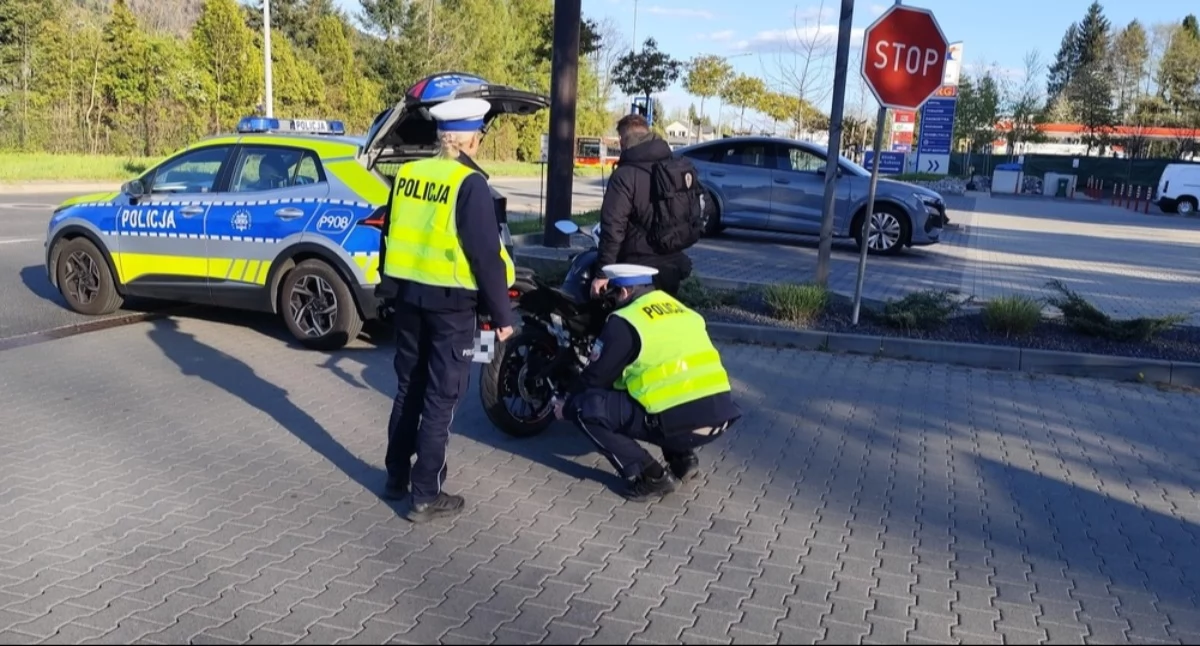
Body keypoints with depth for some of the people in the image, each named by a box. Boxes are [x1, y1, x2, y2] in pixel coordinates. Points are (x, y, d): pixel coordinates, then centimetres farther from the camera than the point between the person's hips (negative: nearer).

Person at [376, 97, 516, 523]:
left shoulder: (406, 175, 6)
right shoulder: (469, 183, -14)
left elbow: (390, 237, 14)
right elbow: (486, 254, -16)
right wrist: (501, 313, -9)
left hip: (408, 295, 7)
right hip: (451, 302, -7)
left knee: (408, 389, 18)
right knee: (441, 398, 1)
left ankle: (397, 478, 29)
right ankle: (426, 496, 7)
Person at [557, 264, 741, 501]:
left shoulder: (625, 321, -1)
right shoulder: (684, 311, 20)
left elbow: (596, 376, 6)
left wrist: (567, 407, 25)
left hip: (680, 421, -8)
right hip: (720, 415, 8)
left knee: (586, 407, -1)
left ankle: (650, 476, -1)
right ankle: (683, 458, 18)